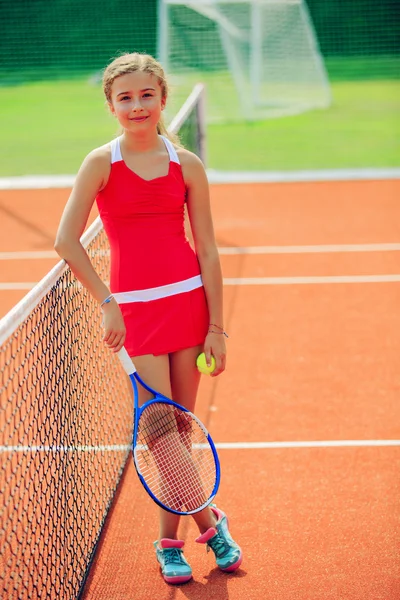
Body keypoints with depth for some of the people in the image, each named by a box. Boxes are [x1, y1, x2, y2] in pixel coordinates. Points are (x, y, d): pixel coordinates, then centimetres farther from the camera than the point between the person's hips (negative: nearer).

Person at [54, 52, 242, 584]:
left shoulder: (187, 165, 2)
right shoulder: (102, 163, -3)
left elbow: (208, 251, 3)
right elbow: (66, 241, -6)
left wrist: (216, 327, 0)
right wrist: (107, 304, -10)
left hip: (189, 301, 2)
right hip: (135, 309, -2)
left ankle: (168, 540, 20)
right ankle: (209, 522, 13)